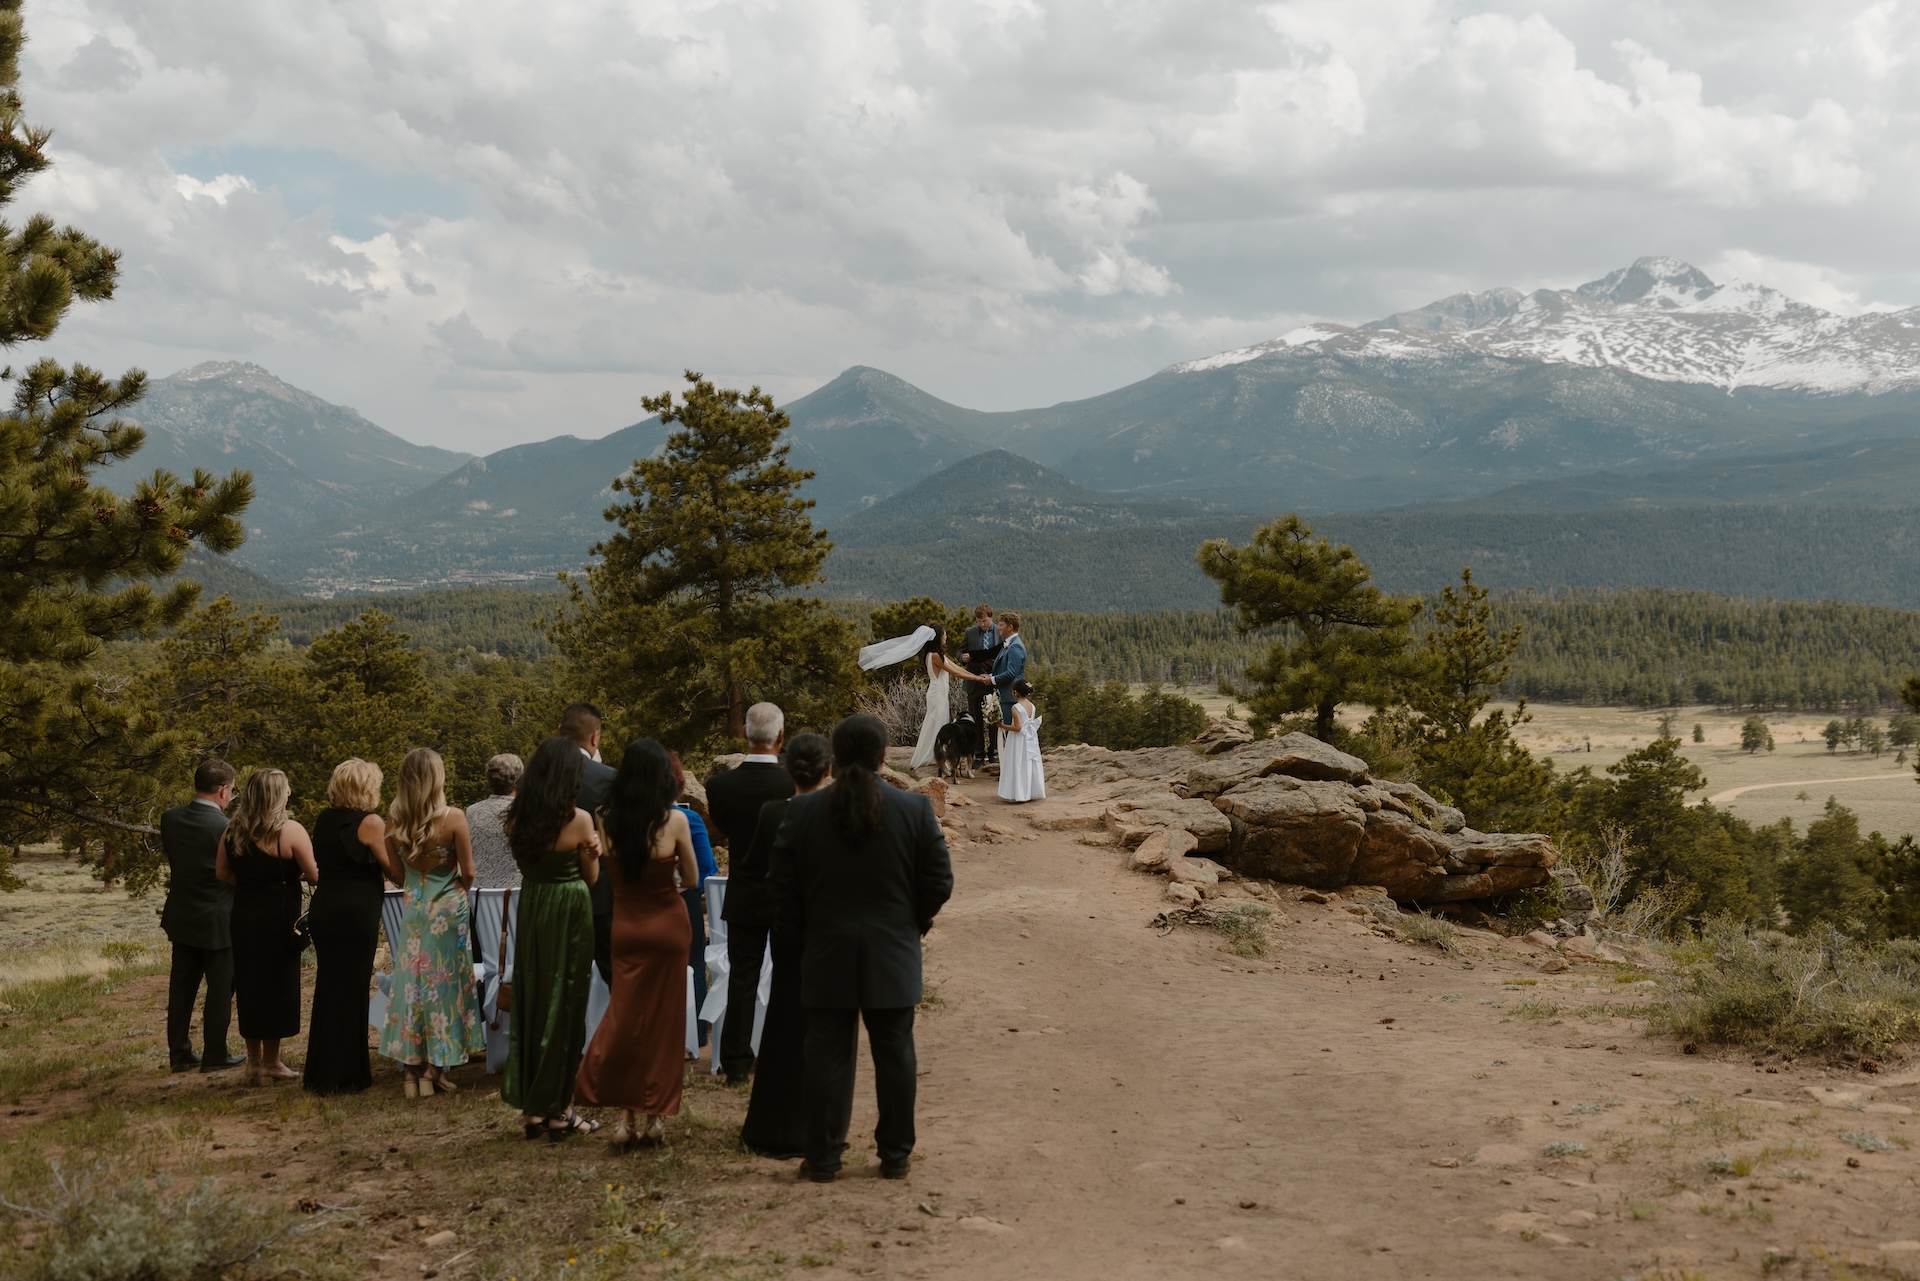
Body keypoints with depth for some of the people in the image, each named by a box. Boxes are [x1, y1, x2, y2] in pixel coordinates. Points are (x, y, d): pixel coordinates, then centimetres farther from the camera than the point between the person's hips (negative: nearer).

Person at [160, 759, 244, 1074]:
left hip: (181, 918, 6)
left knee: (182, 987, 14)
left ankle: (179, 1053, 20)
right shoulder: (226, 828, -22)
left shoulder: (170, 819, -5)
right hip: (218, 921, -6)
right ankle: (214, 1056, 12)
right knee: (220, 990, 6)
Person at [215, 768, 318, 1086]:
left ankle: (255, 1063, 21)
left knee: (249, 986, 14)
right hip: (279, 917, -5)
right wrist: (286, 877, 8)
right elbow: (314, 876, -14)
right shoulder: (290, 831, -15)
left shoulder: (233, 831, 1)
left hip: (244, 914, 5)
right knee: (277, 985, 7)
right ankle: (271, 1063, 14)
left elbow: (223, 873, 8)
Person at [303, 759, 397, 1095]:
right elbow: (395, 871, -11)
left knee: (327, 988, 15)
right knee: (351, 991, 2)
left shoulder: (323, 820, 9)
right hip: (357, 913, -7)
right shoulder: (371, 823, -11)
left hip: (322, 911, 7)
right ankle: (345, 1075, 7)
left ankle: (320, 1072, 22)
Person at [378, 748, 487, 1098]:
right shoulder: (453, 818, -16)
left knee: (413, 981, 10)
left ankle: (412, 1070, 13)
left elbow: (396, 869, 4)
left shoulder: (393, 819, -5)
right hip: (448, 908, -3)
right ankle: (434, 1069, 10)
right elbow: (468, 872, -9)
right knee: (444, 983, 6)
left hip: (412, 908, 3)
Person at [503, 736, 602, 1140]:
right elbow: (591, 877, -6)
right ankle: (558, 1109, 13)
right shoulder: (578, 819, -14)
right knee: (565, 1006, 6)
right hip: (569, 913, -5)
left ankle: (532, 1109, 18)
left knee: (531, 1003, 13)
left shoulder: (518, 816, -2)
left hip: (529, 909, 5)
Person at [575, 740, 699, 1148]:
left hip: (625, 926, 2)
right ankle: (656, 1115, 12)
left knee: (625, 1017, 9)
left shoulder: (608, 820, -6)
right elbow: (691, 878, -3)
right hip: (667, 925, -2)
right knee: (664, 1021, 8)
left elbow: (608, 872, 6)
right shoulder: (675, 820, -13)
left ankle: (625, 1114, 1)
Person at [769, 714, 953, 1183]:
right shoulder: (915, 809, -6)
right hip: (893, 956, 0)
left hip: (826, 956, 0)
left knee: (827, 1055, 6)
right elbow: (939, 881, -3)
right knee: (893, 1054, 9)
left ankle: (823, 1157, 11)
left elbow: (781, 885, -1)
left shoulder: (801, 811, -5)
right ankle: (895, 1155, 16)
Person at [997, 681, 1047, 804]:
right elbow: (1035, 723, 9)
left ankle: (1020, 795, -2)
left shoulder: (1016, 708, -17)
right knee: (1030, 766, 13)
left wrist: (1003, 726, -13)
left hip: (1019, 742, -7)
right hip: (1031, 741, 7)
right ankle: (1032, 793, 19)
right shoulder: (1032, 706, 4)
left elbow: (1017, 727, -22)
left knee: (1019, 767, -1)